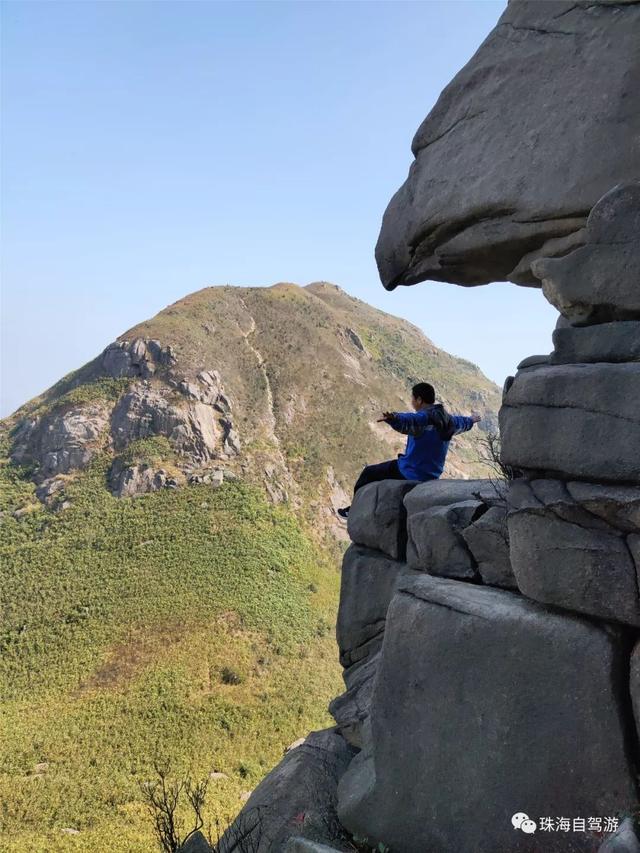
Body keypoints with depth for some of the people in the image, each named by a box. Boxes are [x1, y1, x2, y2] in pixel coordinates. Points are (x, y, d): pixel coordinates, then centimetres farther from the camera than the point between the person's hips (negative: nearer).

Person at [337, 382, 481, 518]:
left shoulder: (423, 418, -23)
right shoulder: (447, 420, 3)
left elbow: (408, 420, -48)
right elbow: (462, 422, 26)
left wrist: (392, 418, -69)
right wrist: (472, 419, 49)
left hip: (409, 474, -8)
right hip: (431, 477, 8)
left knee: (369, 473, 10)